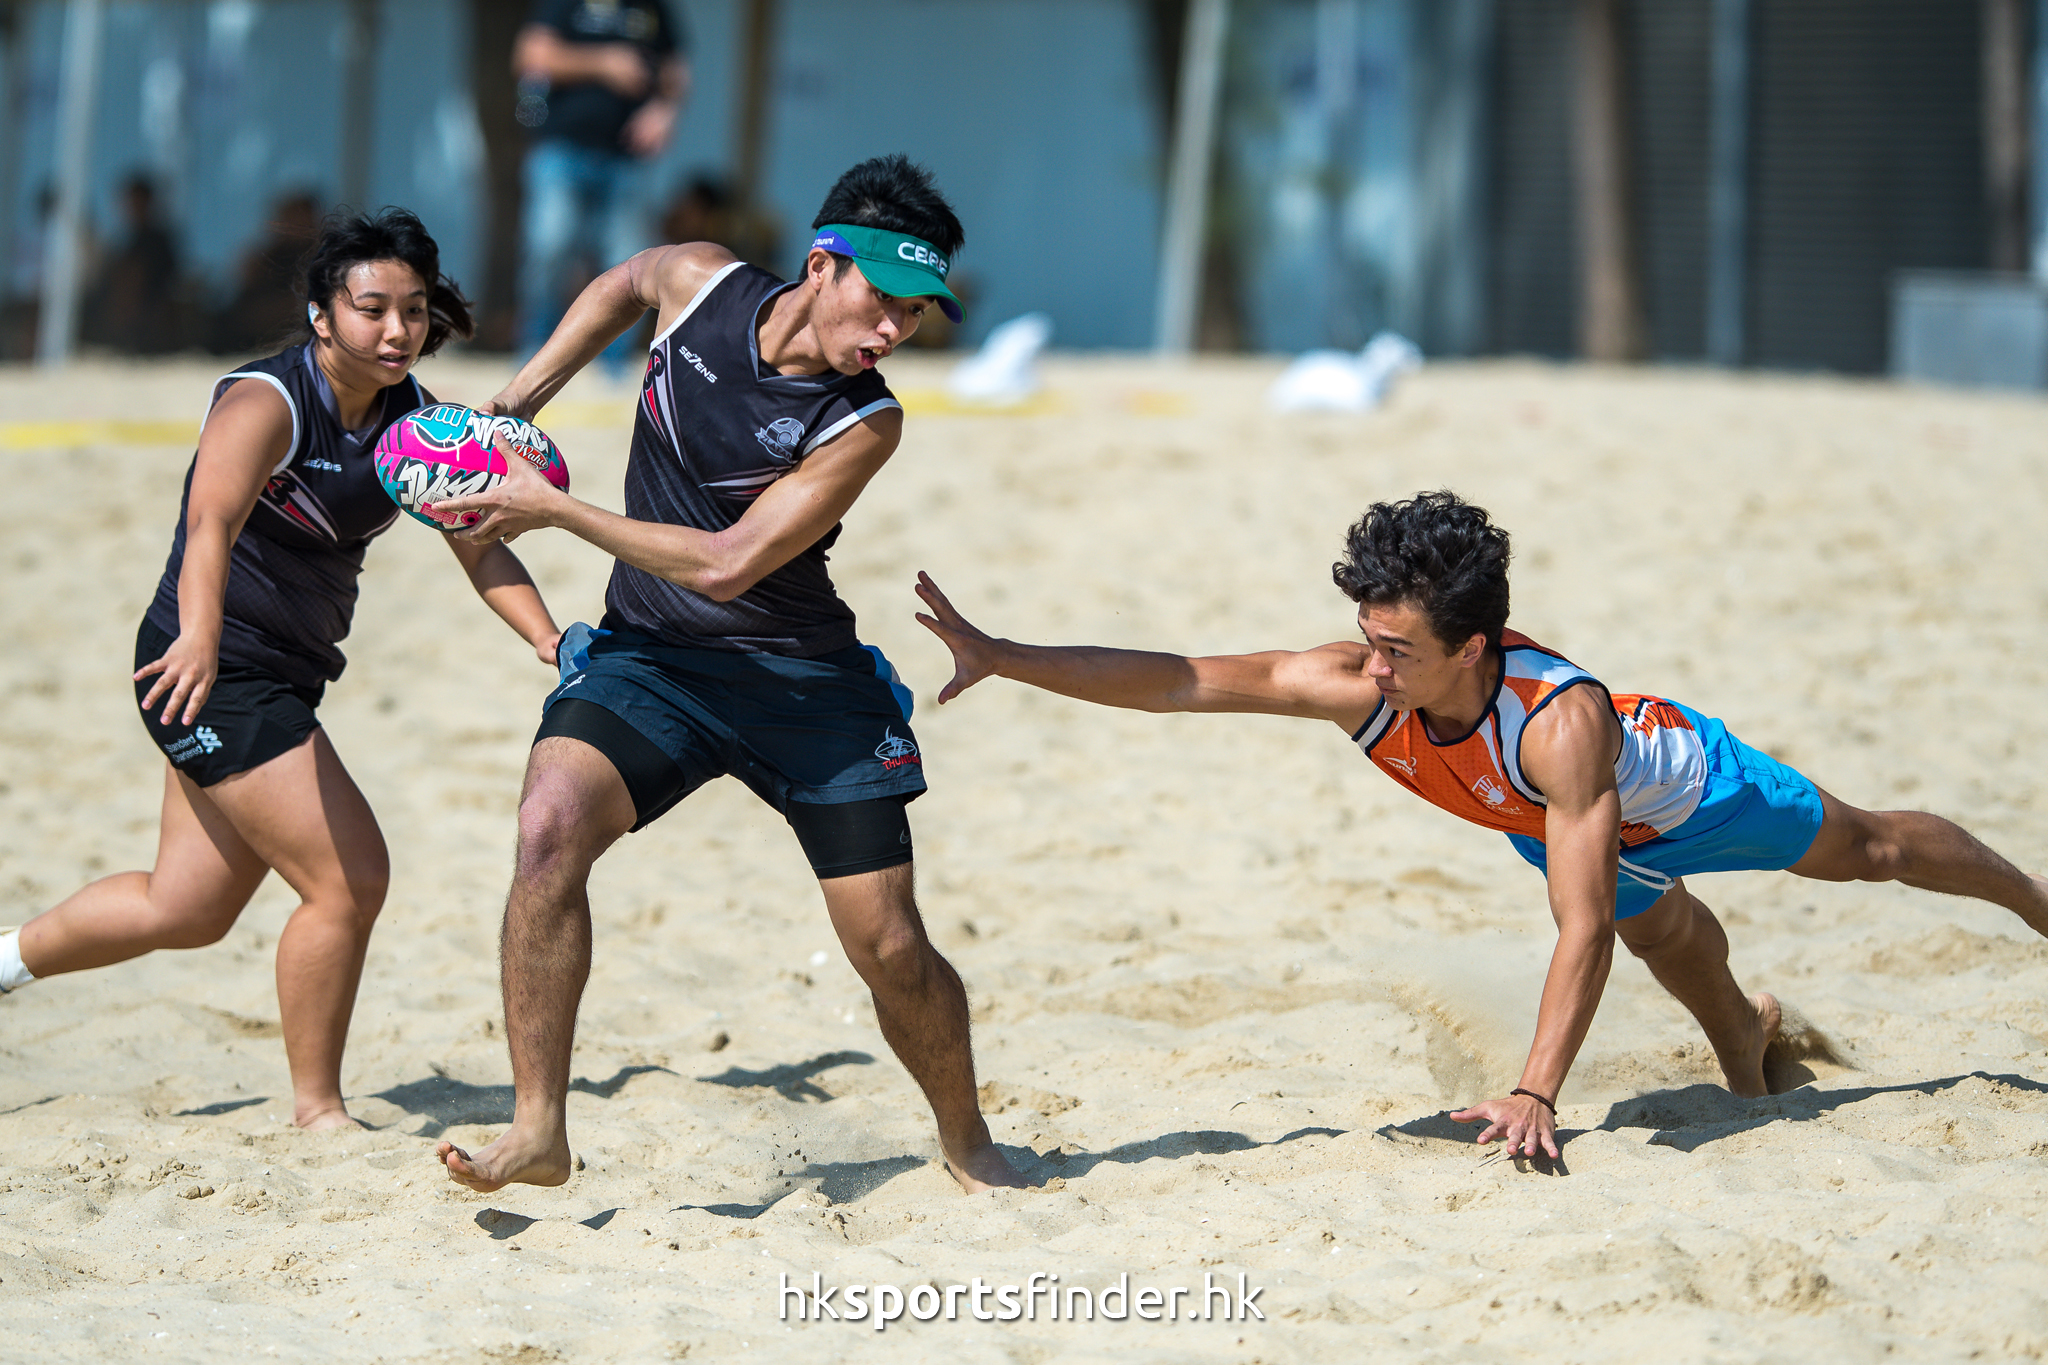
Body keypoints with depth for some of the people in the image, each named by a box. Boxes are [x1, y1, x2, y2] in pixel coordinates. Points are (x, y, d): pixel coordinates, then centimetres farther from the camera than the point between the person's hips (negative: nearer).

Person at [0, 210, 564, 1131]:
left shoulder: (419, 421, 1)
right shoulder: (266, 403, -21)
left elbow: (478, 546, -1)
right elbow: (212, 525, -38)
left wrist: (547, 639, -18)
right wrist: (200, 639, -56)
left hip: (284, 678, 8)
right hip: (208, 674, -8)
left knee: (185, 909, 18)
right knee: (350, 878, -13)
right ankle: (317, 1109, 2)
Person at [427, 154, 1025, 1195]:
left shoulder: (864, 423, -16)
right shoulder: (701, 284, -7)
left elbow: (724, 564, -22)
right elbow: (622, 285, 20)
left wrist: (554, 508, -19)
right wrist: (509, 409, 15)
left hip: (804, 679, -2)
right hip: (648, 659, 2)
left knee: (890, 949, -1)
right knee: (551, 827, -27)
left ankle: (966, 1143, 28)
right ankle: (537, 1131, -21)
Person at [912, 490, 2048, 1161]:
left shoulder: (1562, 719, -51)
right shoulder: (1358, 685, -39)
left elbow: (1584, 928, -51)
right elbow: (1181, 681, -40)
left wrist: (1535, 1094, -56)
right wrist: (1002, 658, -46)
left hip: (1683, 784, -4)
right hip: (1540, 816, 4)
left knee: (1866, 851, 22)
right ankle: (1744, 1038, 61)